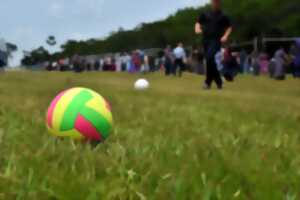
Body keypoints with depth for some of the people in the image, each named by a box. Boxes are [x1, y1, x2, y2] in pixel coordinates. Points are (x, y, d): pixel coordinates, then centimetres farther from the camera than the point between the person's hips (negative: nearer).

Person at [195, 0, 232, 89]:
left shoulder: (223, 16, 6)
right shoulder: (205, 14, 14)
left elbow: (229, 27, 10)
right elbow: (198, 22, 17)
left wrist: (225, 36, -7)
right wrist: (197, 29, -6)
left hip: (216, 40, -4)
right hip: (206, 40, 4)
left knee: (209, 58, -25)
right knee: (210, 61, 7)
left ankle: (208, 82, -18)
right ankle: (219, 82, 24)